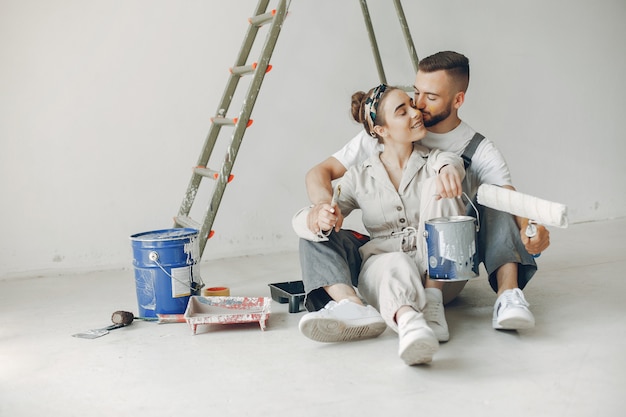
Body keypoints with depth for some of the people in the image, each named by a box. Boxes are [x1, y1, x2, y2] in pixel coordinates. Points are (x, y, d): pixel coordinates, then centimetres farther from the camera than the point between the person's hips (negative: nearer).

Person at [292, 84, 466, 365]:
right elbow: (301, 220, 3)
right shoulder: (360, 177, 11)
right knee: (396, 263, -37)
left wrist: (447, 171, -42)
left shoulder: (433, 162, 12)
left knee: (436, 186, -23)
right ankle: (409, 323, -70)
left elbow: (451, 162, -15)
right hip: (383, 263, 0)